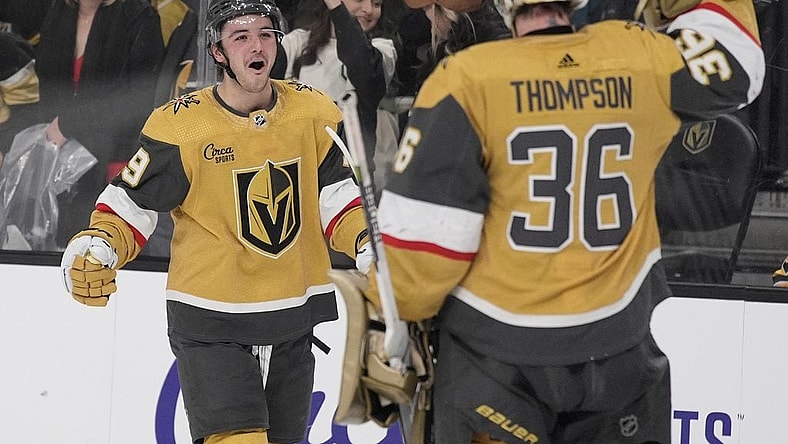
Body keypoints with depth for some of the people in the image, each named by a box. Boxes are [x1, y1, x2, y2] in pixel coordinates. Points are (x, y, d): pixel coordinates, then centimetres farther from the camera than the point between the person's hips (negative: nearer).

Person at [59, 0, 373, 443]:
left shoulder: (314, 113, -3)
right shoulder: (180, 125, -14)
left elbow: (337, 199, 3)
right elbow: (129, 205, -7)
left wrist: (368, 241, -15)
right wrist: (95, 248, -25)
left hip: (294, 318, 5)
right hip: (209, 323, -5)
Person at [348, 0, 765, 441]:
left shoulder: (466, 79, -14)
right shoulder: (641, 56, -5)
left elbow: (422, 224, -13)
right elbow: (735, 60, 14)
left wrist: (390, 321, 0)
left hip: (493, 347, -3)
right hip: (619, 344, 3)